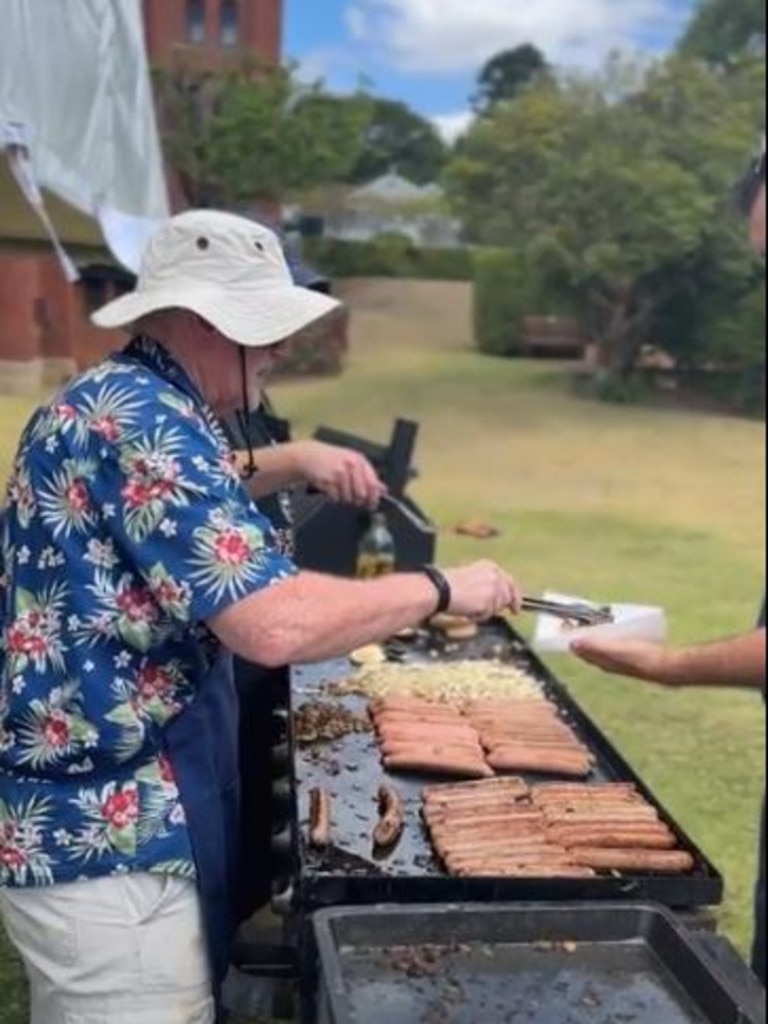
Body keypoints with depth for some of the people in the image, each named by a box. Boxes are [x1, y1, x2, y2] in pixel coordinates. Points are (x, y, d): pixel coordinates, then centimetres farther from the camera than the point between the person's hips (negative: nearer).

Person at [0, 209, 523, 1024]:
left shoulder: (106, 402, 10)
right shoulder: (144, 422, -22)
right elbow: (276, 625, -29)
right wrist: (441, 588, -17)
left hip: (81, 808, 11)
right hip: (107, 832, -10)